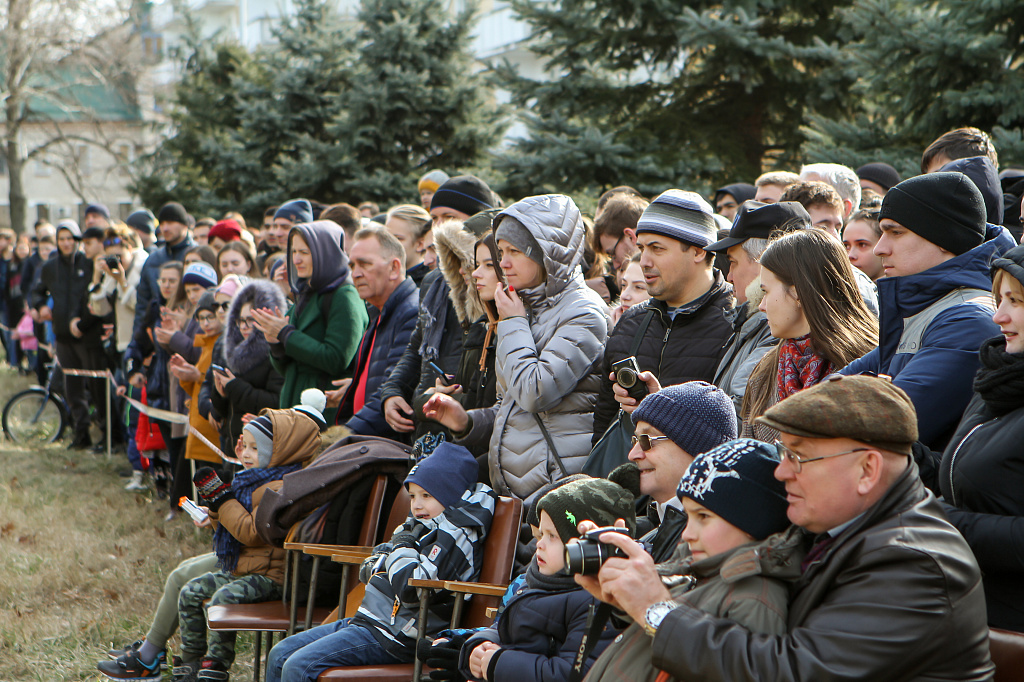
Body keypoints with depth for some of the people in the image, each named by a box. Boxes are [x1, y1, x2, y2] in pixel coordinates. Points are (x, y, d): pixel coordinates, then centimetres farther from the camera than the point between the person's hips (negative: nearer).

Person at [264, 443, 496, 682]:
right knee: (280, 654, 9)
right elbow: (368, 572, 25)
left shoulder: (454, 538, -12)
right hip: (365, 619, 10)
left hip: (393, 636, -10)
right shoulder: (421, 529, 19)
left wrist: (402, 546, -11)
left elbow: (410, 588, -27)